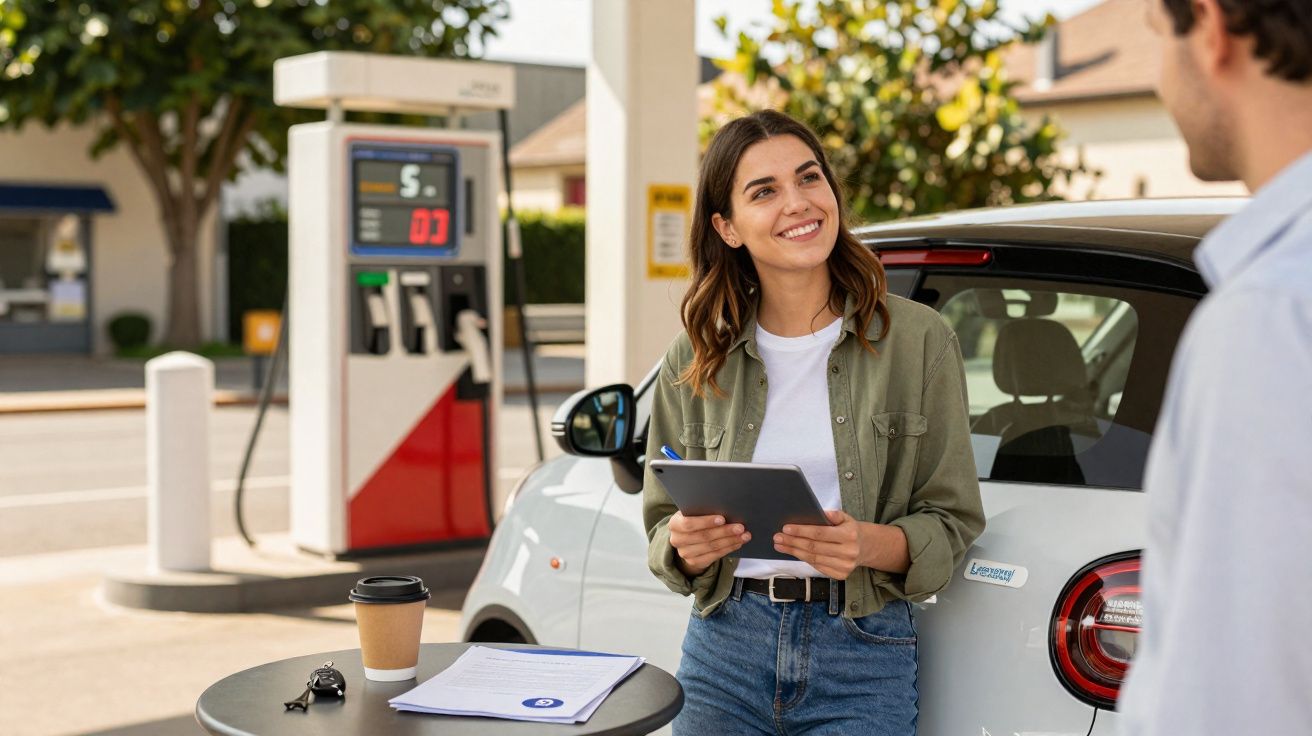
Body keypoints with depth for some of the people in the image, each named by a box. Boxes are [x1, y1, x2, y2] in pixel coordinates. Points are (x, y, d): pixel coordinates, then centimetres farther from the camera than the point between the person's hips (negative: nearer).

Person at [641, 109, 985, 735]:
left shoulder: (918, 340, -2)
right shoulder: (695, 359, 4)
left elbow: (952, 522, 0)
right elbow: (662, 525, 10)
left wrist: (870, 544, -20)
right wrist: (686, 545, -13)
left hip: (864, 658, -2)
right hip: (726, 644, 2)